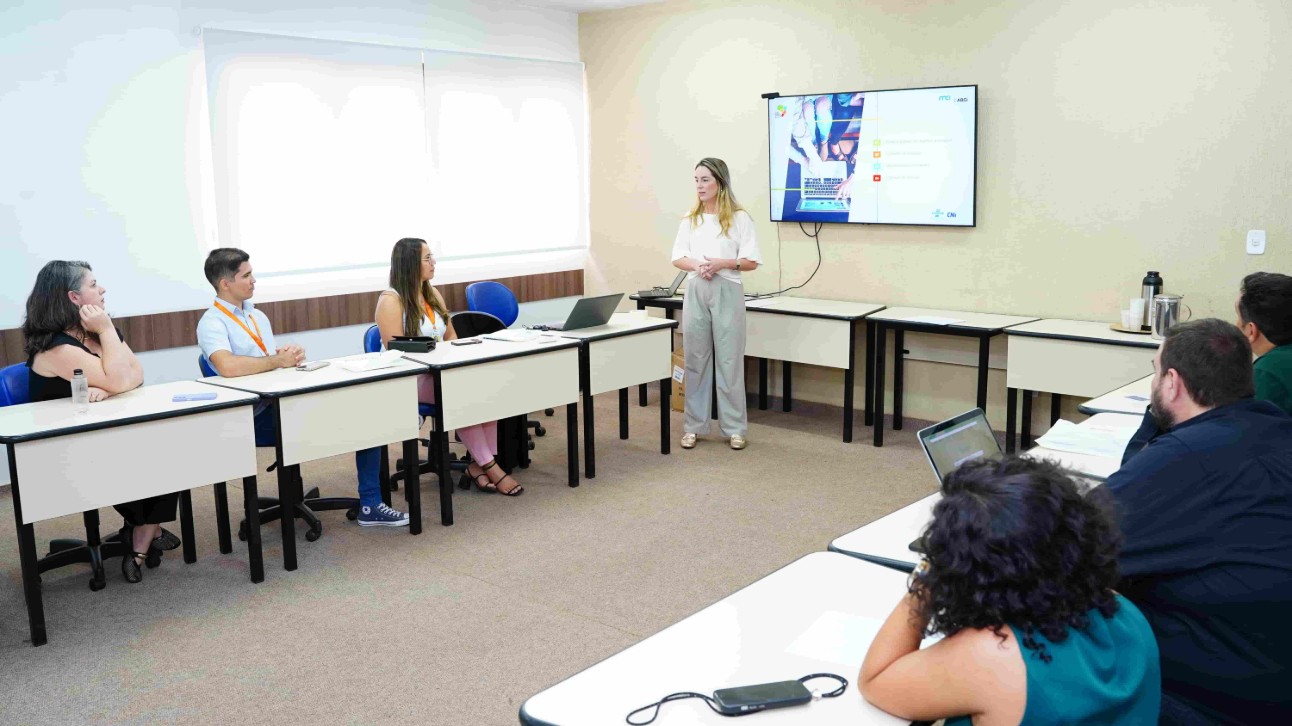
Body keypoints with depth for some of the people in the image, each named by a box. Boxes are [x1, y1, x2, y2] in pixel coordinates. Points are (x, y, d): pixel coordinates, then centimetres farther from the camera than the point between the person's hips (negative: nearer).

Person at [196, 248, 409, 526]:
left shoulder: (257, 315, 21)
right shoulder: (212, 323, -6)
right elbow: (228, 367, -26)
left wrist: (292, 355, -3)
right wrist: (279, 360, -16)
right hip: (260, 416, -8)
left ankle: (370, 505, -5)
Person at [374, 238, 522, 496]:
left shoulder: (433, 295, 13)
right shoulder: (390, 300, -9)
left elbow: (451, 336, 18)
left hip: (439, 373, 6)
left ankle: (479, 463, -20)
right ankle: (490, 466, -23)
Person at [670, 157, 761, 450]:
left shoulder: (739, 218, -2)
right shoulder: (690, 219, 9)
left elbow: (752, 262, -4)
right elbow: (677, 258, 8)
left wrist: (722, 263, -19)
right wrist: (697, 266, -12)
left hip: (727, 292, -3)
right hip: (695, 292, 4)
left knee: (729, 361, 1)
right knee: (695, 360, 7)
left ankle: (735, 428, 10)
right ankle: (694, 426, 15)